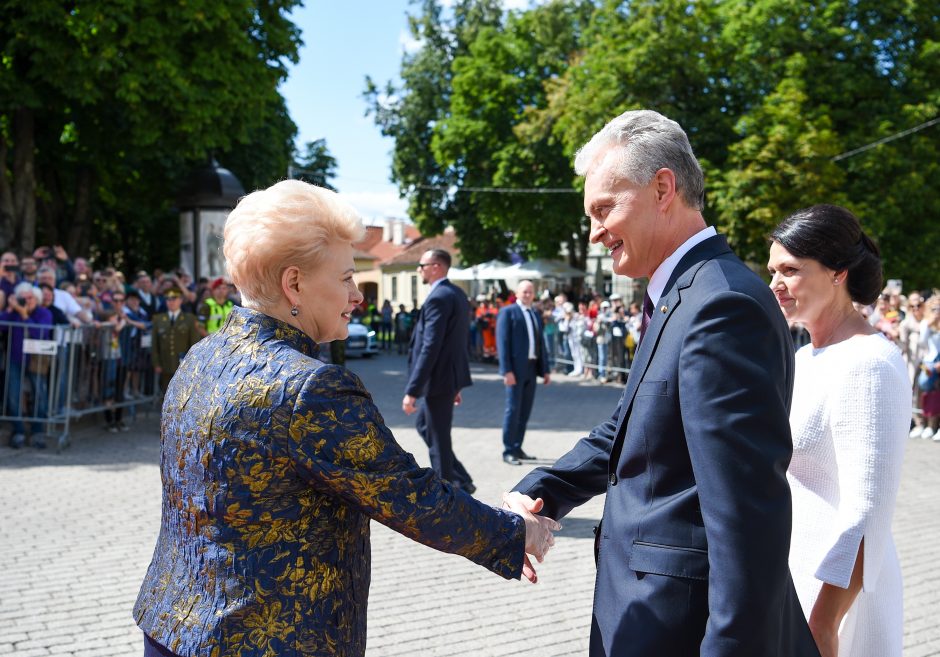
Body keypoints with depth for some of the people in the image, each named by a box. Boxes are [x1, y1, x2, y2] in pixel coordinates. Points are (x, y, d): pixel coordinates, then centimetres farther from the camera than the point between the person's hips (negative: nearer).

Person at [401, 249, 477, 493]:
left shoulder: (438, 298, -19)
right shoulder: (458, 294, 12)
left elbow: (430, 348, -24)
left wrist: (412, 391, -23)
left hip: (439, 379, -10)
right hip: (452, 375, 10)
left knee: (438, 439, 1)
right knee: (424, 425, 23)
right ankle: (460, 481, 23)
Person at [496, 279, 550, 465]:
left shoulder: (536, 315, 19)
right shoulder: (507, 312, -3)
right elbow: (502, 342, -9)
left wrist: (545, 369, 13)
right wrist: (506, 370, -17)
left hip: (531, 368, 7)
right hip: (515, 368, -7)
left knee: (525, 411, 9)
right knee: (513, 410, -5)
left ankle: (517, 448, 18)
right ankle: (508, 451, 2)